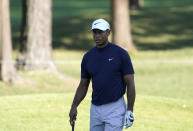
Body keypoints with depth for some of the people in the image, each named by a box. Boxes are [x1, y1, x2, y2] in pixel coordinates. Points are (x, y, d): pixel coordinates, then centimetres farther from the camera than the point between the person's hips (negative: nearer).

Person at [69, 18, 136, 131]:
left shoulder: (121, 54, -7)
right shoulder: (88, 57, 7)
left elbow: (130, 83, -7)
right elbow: (83, 85, 13)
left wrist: (130, 111, -13)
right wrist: (74, 107, 0)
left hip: (115, 109, -5)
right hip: (95, 109, 6)